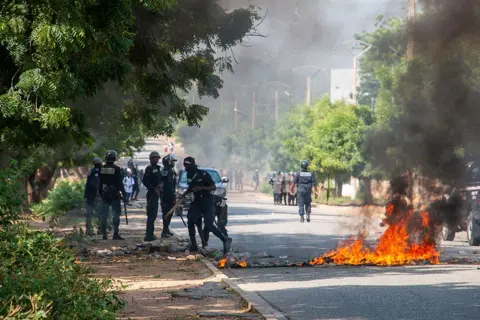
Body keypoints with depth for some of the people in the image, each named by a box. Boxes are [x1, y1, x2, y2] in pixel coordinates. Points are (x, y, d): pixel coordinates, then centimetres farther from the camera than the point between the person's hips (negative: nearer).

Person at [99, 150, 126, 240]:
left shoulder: (102, 169, 4)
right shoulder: (116, 169, -10)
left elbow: (99, 183, 10)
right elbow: (120, 183, -9)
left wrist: (100, 193, 19)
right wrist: (124, 193, -2)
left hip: (104, 194, 4)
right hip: (114, 194, -4)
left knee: (104, 214, 8)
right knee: (116, 213, 1)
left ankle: (104, 234, 7)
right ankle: (116, 233, -5)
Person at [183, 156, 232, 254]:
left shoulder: (203, 174, -15)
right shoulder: (189, 175, 6)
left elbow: (214, 187, -14)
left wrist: (202, 188, -28)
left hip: (207, 202, -7)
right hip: (197, 201, 7)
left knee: (209, 225, -14)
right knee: (190, 221, -6)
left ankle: (225, 240, 2)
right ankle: (193, 245, 2)